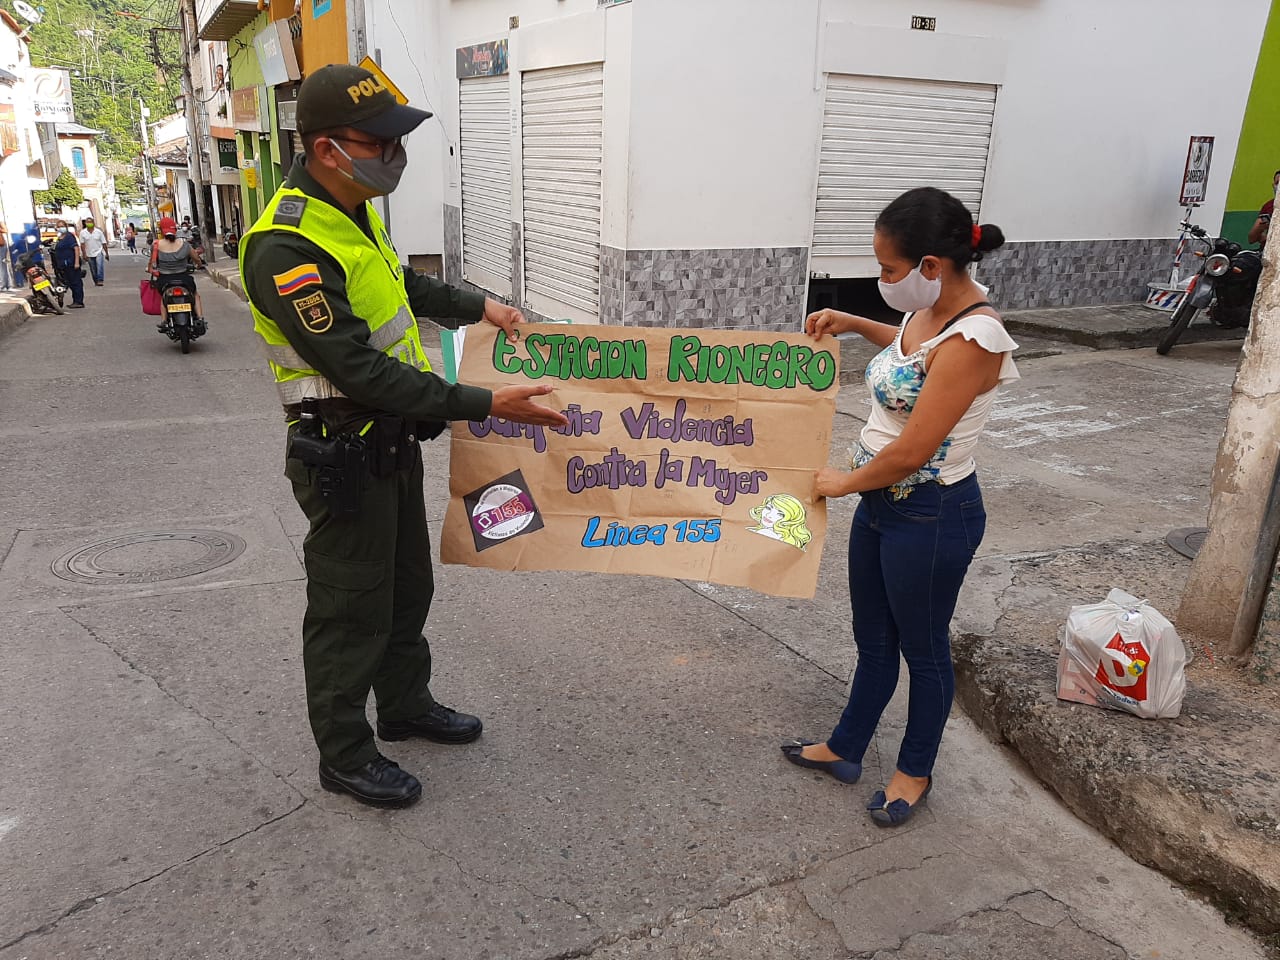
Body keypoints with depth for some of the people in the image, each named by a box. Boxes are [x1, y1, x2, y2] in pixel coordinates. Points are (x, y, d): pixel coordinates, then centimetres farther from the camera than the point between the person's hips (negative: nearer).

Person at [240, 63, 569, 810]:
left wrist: (478, 307, 14)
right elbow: (359, 370, -30)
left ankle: (406, 705, 43)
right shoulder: (287, 249, -27)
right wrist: (484, 405, -30)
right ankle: (345, 757, 26)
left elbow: (402, 282, 24)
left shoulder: (353, 209, 4)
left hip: (393, 439, 9)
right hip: (343, 457, -9)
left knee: (408, 585, 22)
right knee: (351, 608, 6)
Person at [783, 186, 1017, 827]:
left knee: (922, 648, 13)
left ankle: (915, 771, 36)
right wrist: (854, 324, 15)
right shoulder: (928, 311, 1)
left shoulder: (971, 340, -26)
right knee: (872, 640, 22)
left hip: (931, 515, -9)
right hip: (881, 501, 9)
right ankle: (845, 749, 40)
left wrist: (844, 482, -10)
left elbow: (911, 451, -26)